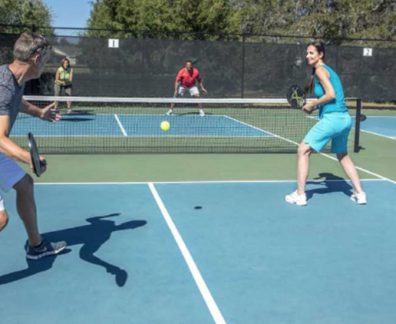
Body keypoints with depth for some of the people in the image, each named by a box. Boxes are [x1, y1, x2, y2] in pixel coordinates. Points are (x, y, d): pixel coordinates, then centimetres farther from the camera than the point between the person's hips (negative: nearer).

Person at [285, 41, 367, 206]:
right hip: (345, 118, 10)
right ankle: (359, 193, 26)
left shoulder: (320, 70, -7)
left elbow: (331, 94, -17)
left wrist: (313, 104, -7)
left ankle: (300, 195, -1)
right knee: (343, 156, 26)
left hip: (332, 118, -10)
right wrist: (314, 104, 10)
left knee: (303, 151, -2)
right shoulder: (327, 70, 19)